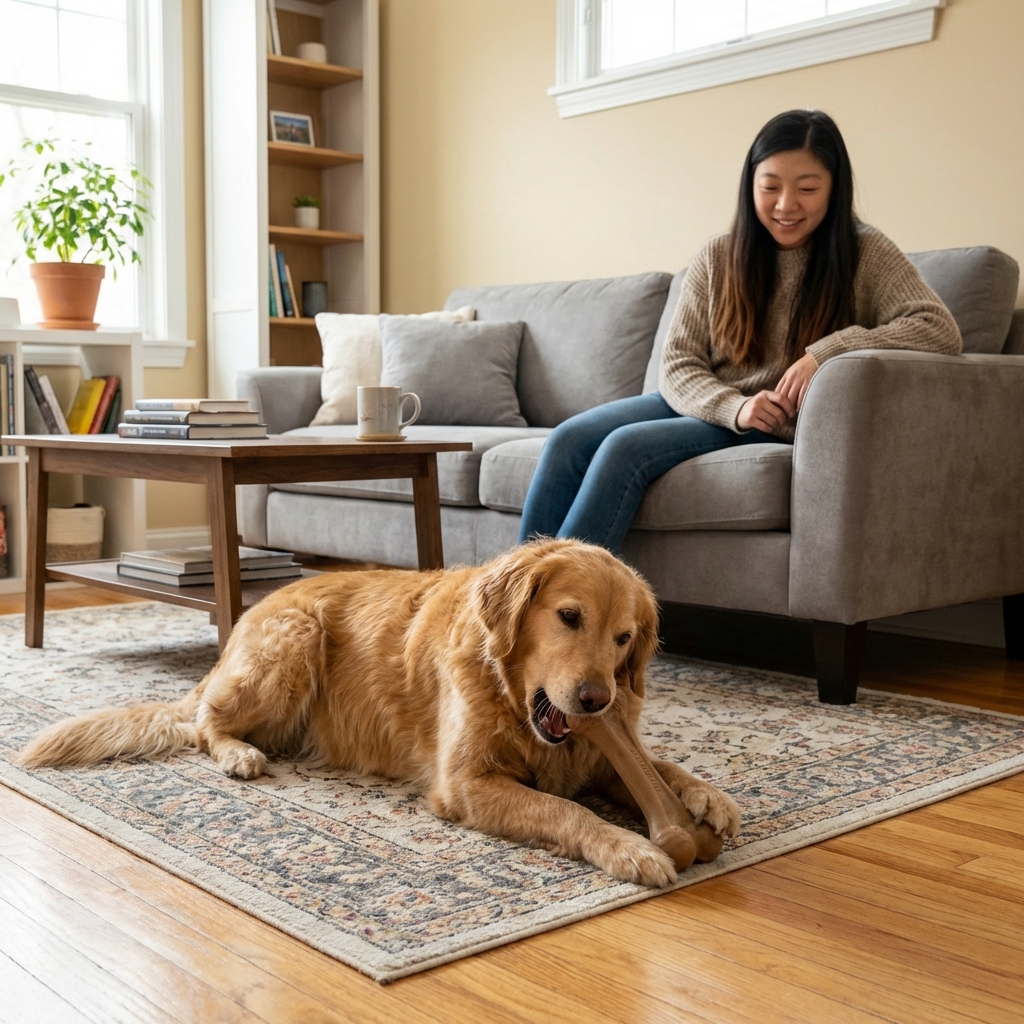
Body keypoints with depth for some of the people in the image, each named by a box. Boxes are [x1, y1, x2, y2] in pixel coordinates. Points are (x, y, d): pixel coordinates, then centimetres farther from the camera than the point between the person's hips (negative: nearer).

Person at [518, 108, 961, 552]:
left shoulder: (865, 255, -5)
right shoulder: (717, 259, 4)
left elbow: (941, 331, -17)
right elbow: (677, 366, -1)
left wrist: (828, 350, -27)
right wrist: (736, 407, -22)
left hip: (780, 432, -4)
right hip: (707, 407, 4)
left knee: (625, 447, -26)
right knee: (569, 439, -18)